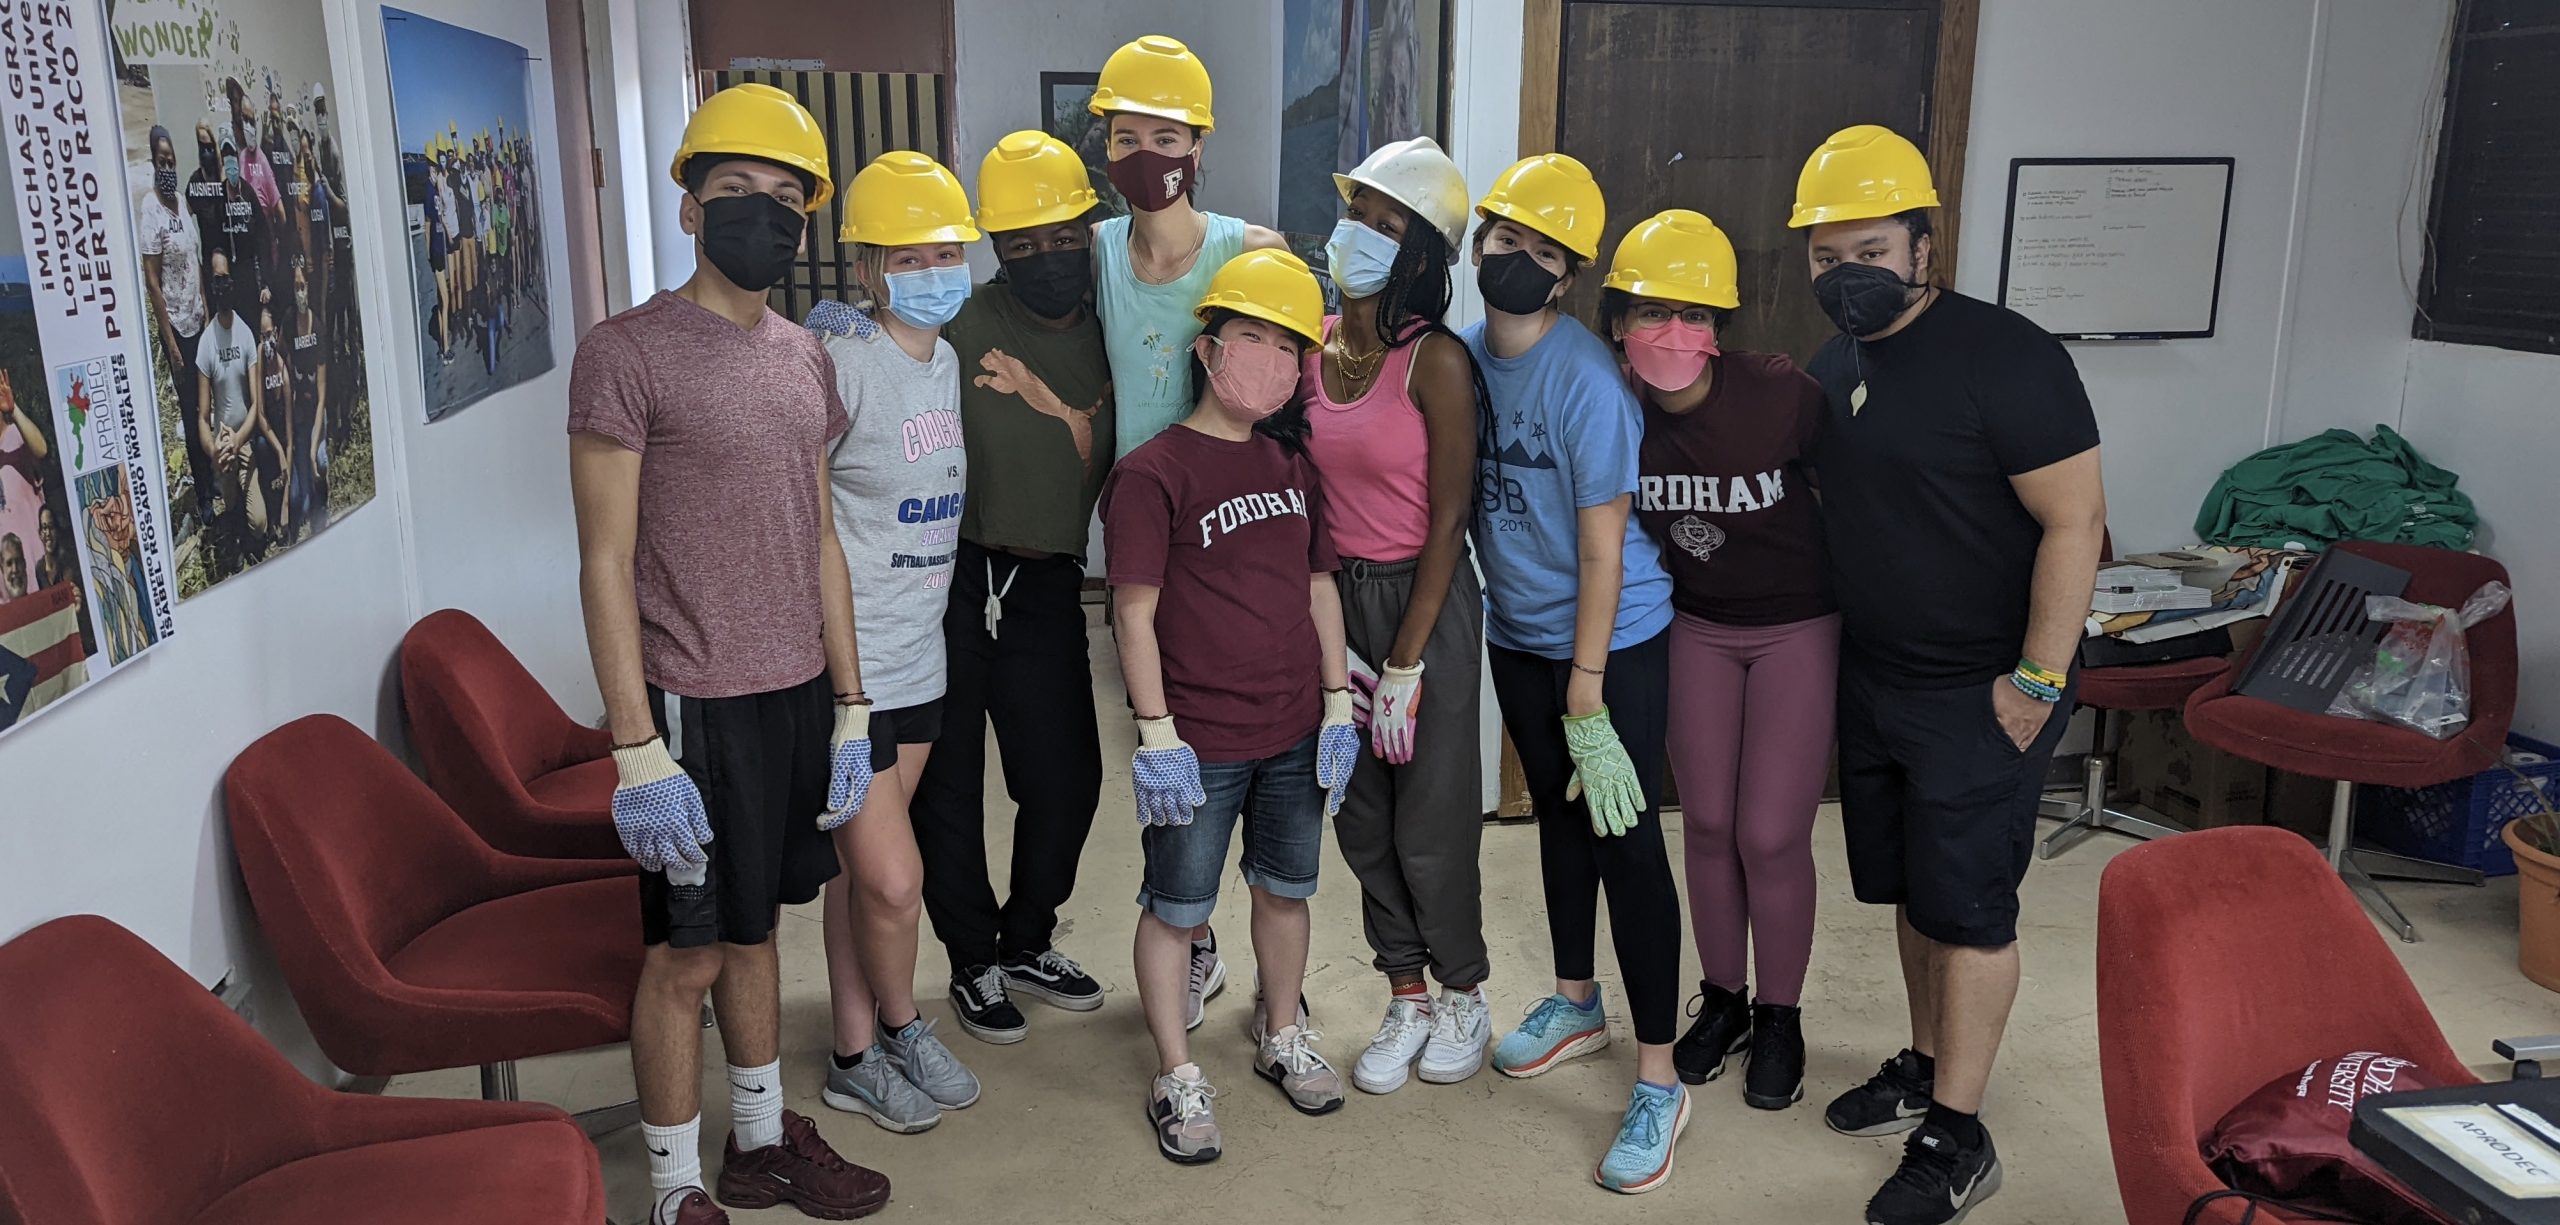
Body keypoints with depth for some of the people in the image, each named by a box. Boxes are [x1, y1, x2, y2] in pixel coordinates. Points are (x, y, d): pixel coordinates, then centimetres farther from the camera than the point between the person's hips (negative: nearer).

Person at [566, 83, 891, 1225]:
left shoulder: (805, 359, 10)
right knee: (687, 954, 4)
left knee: (755, 925, 19)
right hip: (696, 704, -6)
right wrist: (639, 752, -17)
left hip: (800, 696, 6)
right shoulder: (626, 351, -10)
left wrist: (849, 707, 12)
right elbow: (606, 564, -12)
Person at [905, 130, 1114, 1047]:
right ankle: (973, 963, 27)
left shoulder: (1108, 338, 5)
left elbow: (1101, 464, 7)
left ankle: (1026, 943, 33)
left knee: (1068, 778, 9)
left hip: (1047, 585, 4)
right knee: (947, 782, 7)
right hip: (947, 581, -4)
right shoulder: (963, 324, -9)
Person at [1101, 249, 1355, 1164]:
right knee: (1176, 908, 7)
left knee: (1286, 889, 19)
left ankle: (1282, 1035, 39)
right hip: (1200, 743, -6)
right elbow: (1135, 615, -12)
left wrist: (1338, 703, 9)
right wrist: (1157, 735, -14)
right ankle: (1177, 1077, 22)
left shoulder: (1293, 464, 8)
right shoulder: (1151, 473, -11)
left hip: (1295, 734, 6)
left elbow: (1319, 587, 13)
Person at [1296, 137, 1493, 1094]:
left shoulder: (1436, 361, -15)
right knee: (1361, 817, 12)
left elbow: (1448, 519, -14)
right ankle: (1406, 998, 30)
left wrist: (1406, 665, -14)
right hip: (1336, 595, 5)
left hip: (1425, 599, -5)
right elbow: (1305, 492, 6)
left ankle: (1463, 995, 28)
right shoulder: (1310, 346, 2)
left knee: (1431, 821, 4)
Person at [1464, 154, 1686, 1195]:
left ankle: (1658, 1082, 7)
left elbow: (1603, 547, -20)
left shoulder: (1587, 378, -21)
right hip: (1516, 634, 6)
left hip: (1613, 640, -6)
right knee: (1559, 816, 20)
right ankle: (1575, 1001, 39)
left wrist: (1585, 701, -20)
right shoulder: (1460, 354, -2)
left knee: (1623, 838, -4)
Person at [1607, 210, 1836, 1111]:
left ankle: (1780, 1018, 21)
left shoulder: (1783, 395, -25)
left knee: (1771, 835, -2)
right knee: (1707, 823, 10)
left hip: (1800, 628, -3)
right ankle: (1722, 1001, 30)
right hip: (1697, 628, 3)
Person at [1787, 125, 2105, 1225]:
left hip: (1981, 694, -7)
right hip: (1869, 680, 7)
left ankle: (1956, 1136, 10)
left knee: (1966, 904, -1)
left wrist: (2037, 680, -18)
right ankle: (1926, 1064, 34)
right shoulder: (1829, 368, 6)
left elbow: (2074, 520, -17)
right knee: (1906, 887, 17)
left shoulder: (2004, 357, -17)